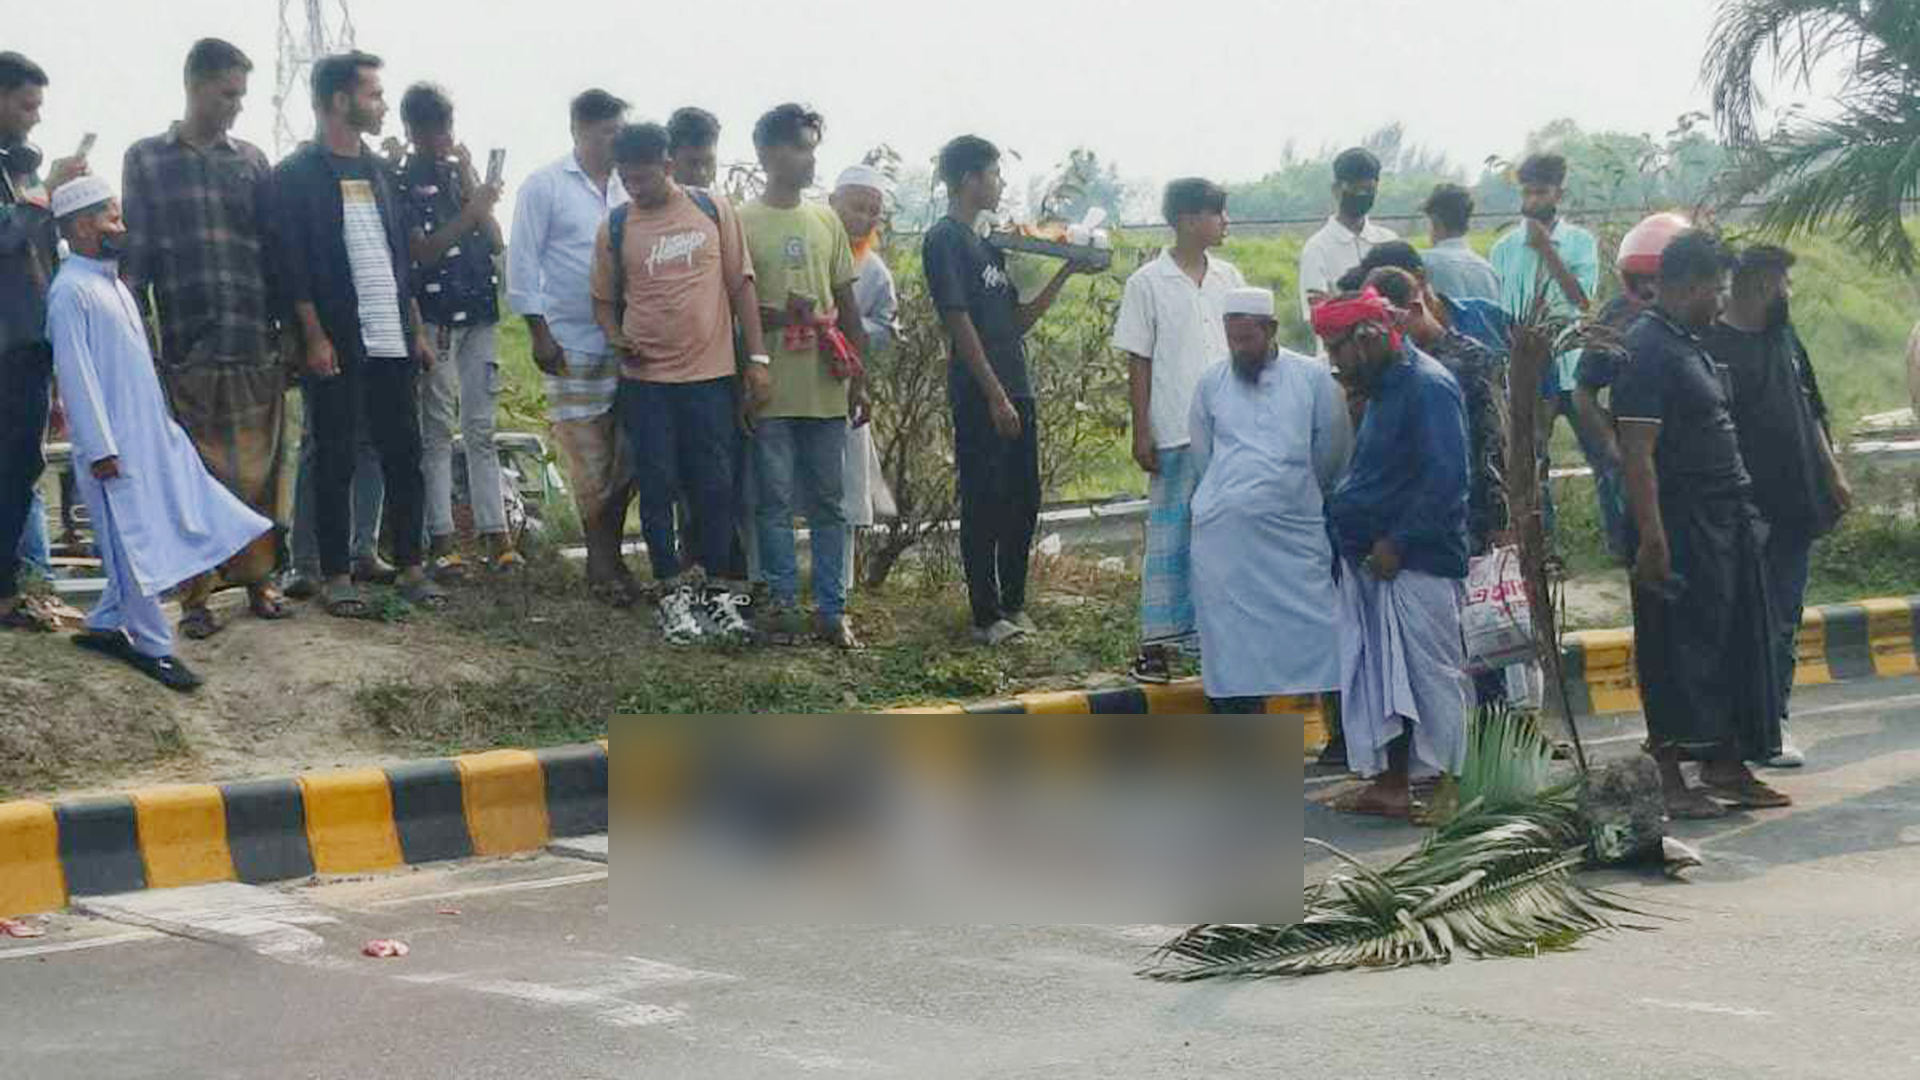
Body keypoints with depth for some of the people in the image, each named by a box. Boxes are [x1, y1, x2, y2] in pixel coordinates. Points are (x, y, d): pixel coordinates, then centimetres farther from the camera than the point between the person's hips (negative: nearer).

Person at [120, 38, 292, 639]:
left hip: (258, 348, 2)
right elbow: (135, 257, 4)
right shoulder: (147, 161, 6)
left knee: (260, 472, 3)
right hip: (186, 351, -2)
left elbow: (277, 250, 13)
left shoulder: (252, 161, 12)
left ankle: (257, 578, 14)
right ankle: (197, 594, 6)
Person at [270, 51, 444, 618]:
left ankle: (411, 566, 14)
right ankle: (335, 576, 7)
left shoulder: (379, 171, 15)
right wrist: (314, 338, -15)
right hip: (337, 346, -6)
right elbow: (292, 266, -9)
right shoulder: (296, 175, -5)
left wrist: (418, 330, 13)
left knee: (403, 454, 6)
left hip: (393, 342, 6)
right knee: (335, 460, 1)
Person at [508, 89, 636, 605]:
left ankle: (607, 557, 15)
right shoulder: (545, 187, -2)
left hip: (627, 344, 4)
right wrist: (539, 335, -8)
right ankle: (603, 561, 9)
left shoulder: (625, 189, 11)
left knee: (626, 455, 4)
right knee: (589, 461, -3)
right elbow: (522, 263, -3)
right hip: (572, 345, -4)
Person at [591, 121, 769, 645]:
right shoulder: (615, 228, 2)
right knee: (658, 487, 4)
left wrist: (757, 358, -1)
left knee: (716, 485, 3)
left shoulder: (713, 210, 1)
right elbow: (604, 299, 12)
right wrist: (618, 338, -9)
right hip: (645, 379, 0)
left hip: (711, 373, 0)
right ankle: (673, 592, 14)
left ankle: (712, 586, 17)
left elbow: (740, 284, 4)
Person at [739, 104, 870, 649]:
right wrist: (774, 316, -18)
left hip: (825, 389, 4)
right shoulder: (743, 222, -3)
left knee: (829, 502, 6)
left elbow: (847, 303, 13)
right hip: (770, 392, -4)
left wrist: (859, 377, 10)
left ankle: (832, 608, 12)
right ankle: (782, 604, 11)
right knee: (774, 502, 2)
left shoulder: (826, 220, 10)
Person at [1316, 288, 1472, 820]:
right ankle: (1390, 782, 20)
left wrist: (1397, 542, -21)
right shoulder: (1383, 388, 16)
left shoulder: (1429, 387, -14)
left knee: (1428, 673, -2)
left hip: (1415, 562, -10)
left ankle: (1446, 781, 6)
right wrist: (1340, 522, 12)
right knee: (1376, 673, 12)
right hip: (1372, 559, 10)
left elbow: (1445, 478, -21)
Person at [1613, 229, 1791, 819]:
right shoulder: (1648, 348, -15)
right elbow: (1637, 451, -21)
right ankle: (1669, 779, 2)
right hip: (1682, 526, -10)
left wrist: (1744, 513, 19)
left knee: (1734, 645, 13)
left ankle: (1726, 765, 21)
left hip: (1726, 521, 10)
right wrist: (1651, 538, -25)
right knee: (1682, 648, -5)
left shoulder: (1689, 344, 16)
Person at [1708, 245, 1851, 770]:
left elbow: (1811, 413, 22)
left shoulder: (1785, 338, 14)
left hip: (1795, 507, 7)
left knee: (1785, 618, 9)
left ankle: (1775, 717, 15)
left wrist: (1832, 473, 16)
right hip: (1749, 511, -7)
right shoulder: (1714, 347, -11)